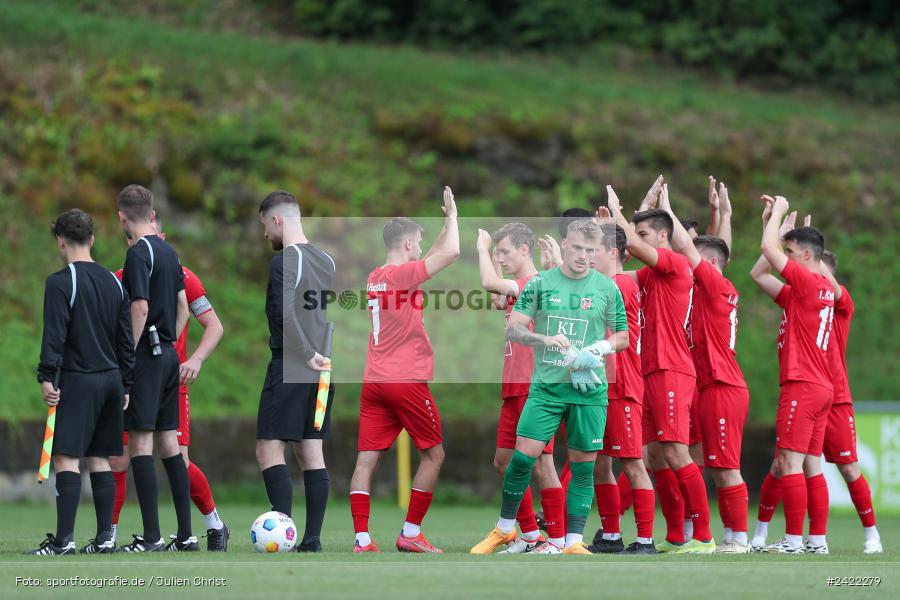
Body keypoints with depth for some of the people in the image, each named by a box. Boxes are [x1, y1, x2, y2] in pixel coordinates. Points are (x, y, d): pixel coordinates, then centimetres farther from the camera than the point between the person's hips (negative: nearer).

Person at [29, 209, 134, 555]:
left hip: (77, 380, -7)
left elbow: (54, 336, -15)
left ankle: (64, 540, -15)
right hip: (111, 380, 7)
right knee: (99, 459, 12)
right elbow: (126, 340, 15)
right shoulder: (113, 283, 12)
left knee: (66, 457, -9)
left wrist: (47, 377, -13)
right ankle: (105, 538, 9)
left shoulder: (60, 283, -8)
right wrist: (125, 385, 19)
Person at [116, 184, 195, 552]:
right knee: (168, 443, 10)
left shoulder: (139, 253, -12)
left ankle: (151, 537, -10)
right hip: (168, 353, 8)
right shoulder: (169, 252, 13)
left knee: (140, 443, -7)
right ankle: (185, 535, 9)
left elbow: (141, 307, -20)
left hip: (145, 356, -8)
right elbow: (183, 308, 17)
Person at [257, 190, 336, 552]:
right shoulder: (327, 261, 13)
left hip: (289, 370, -7)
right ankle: (312, 539, 4)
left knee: (269, 450, -5)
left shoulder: (283, 262, -11)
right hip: (322, 373, 7)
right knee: (312, 454, 7)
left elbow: (285, 317, -20)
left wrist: (308, 356, -15)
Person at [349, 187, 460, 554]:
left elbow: (435, 255, 29)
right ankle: (410, 534, 6)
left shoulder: (375, 277, 14)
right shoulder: (405, 274, -10)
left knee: (367, 459, -1)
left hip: (374, 382, 7)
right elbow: (451, 253, -18)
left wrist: (447, 222, 27)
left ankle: (362, 539, -8)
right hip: (407, 382, -7)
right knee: (433, 455, 8)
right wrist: (452, 214, -3)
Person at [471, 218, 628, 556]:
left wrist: (598, 349, -10)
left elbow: (623, 338, 11)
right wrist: (545, 339, -19)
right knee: (523, 455, -7)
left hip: (589, 389, 1)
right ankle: (504, 530, 10)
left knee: (583, 465, 0)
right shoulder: (541, 283, 2)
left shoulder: (608, 289, 4)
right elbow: (512, 329, -1)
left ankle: (573, 542, 7)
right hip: (546, 385, -1)